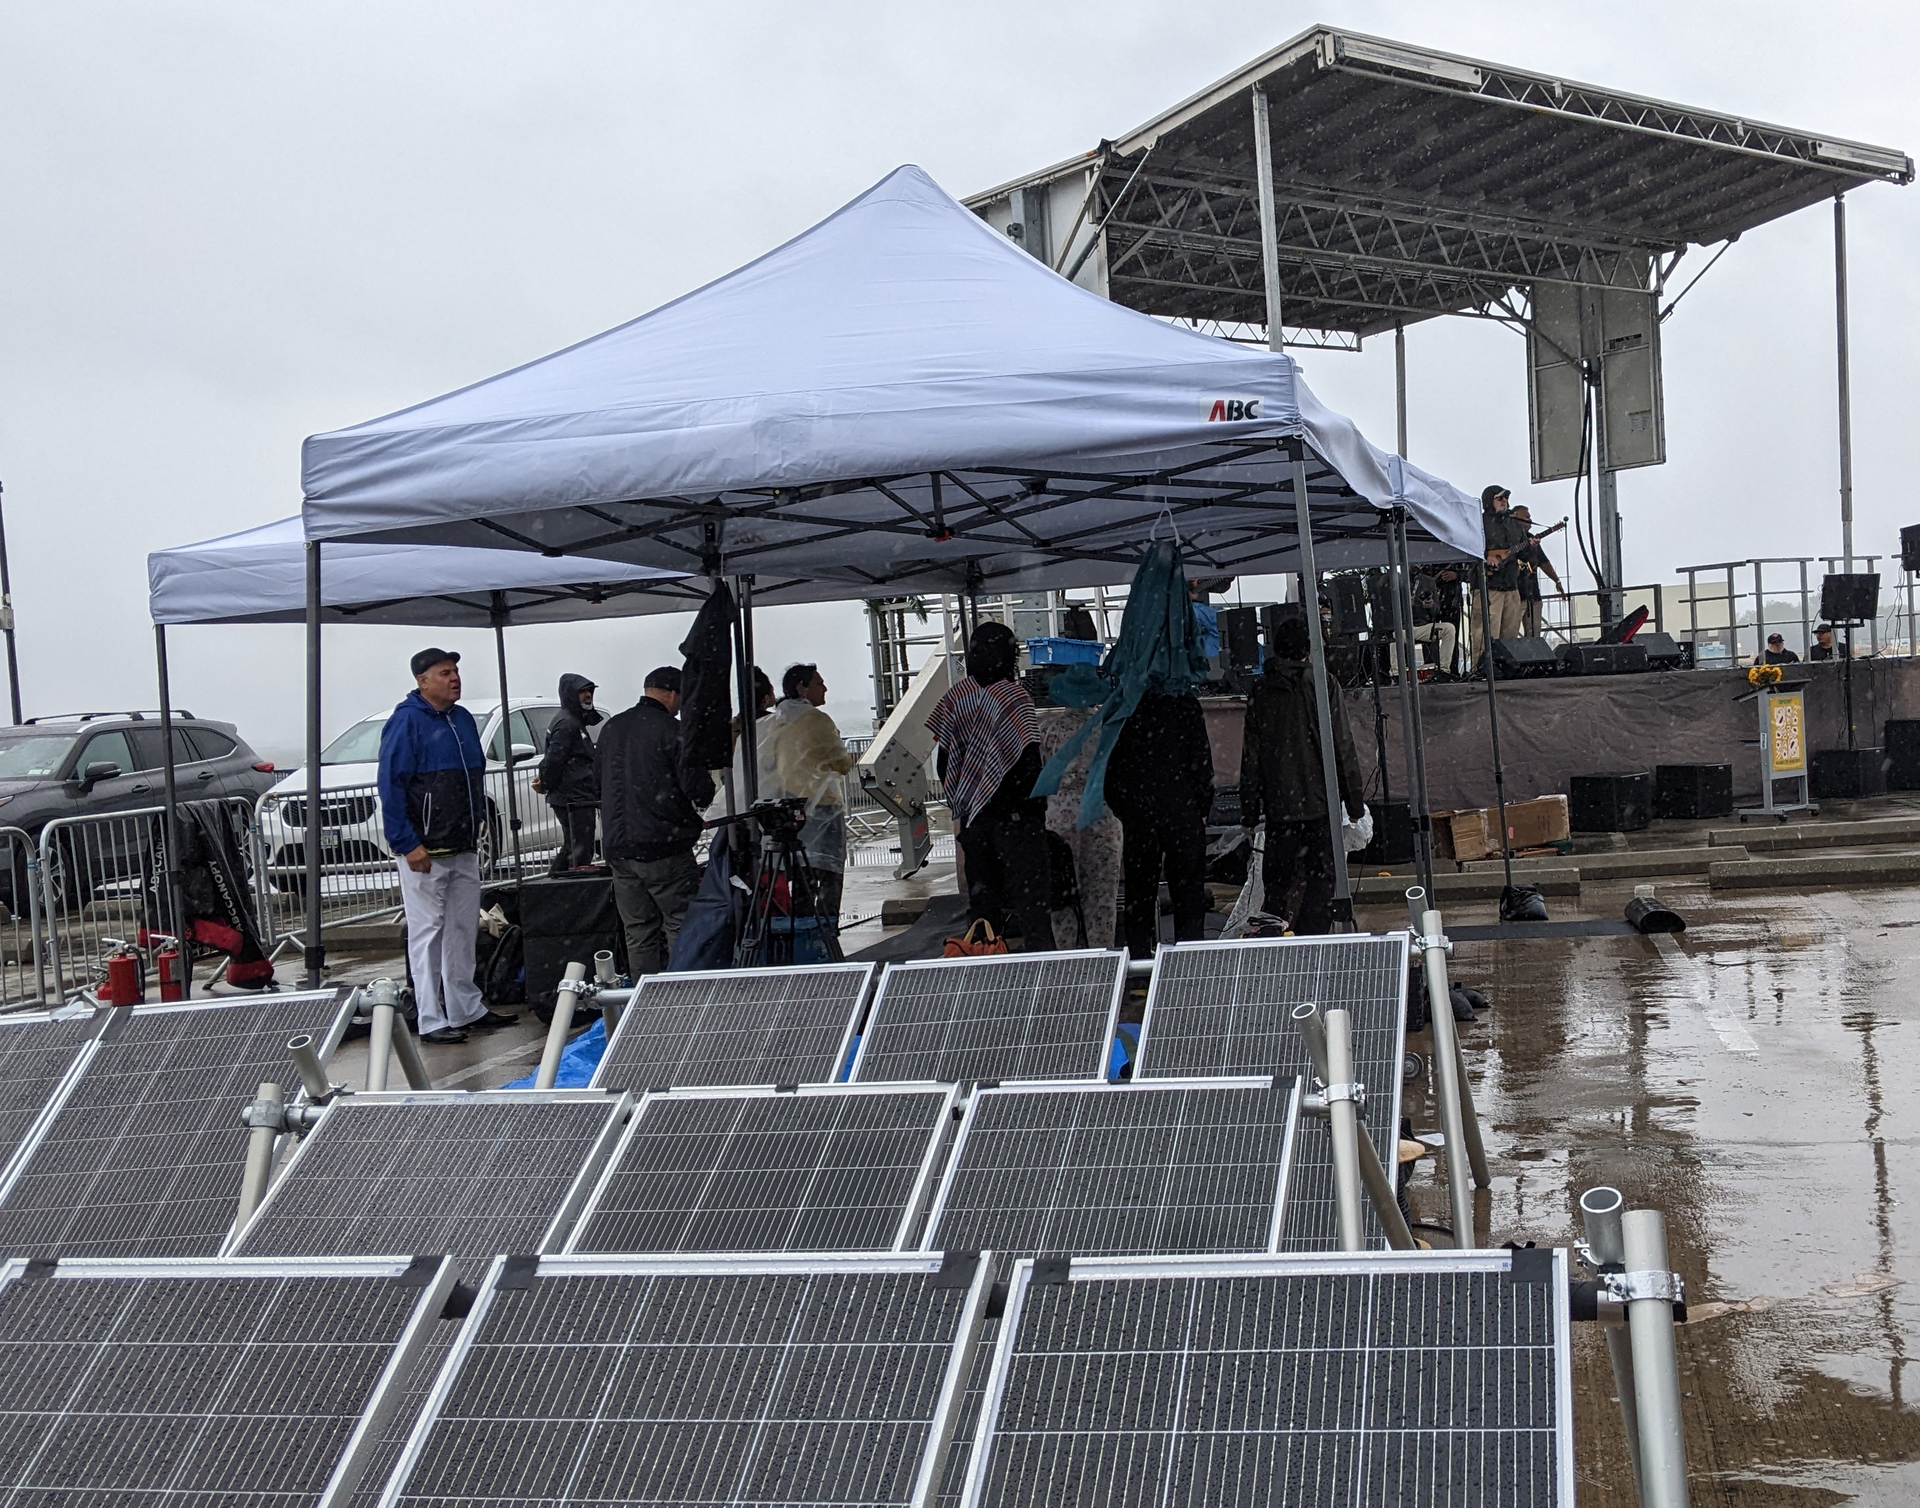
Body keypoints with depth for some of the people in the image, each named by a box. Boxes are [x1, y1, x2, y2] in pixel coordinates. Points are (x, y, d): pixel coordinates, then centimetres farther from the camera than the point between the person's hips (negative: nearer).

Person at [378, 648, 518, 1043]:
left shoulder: (463, 719, 13)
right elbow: (391, 786, -16)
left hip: (464, 850, 8)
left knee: (463, 931, 14)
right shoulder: (407, 722, -11)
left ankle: (466, 1009, 24)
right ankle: (431, 1021, 2)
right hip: (424, 853, -8)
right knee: (427, 933, -2)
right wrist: (408, 844, -19)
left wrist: (478, 823, 14)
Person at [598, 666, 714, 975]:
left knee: (638, 932, 9)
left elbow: (600, 782, 23)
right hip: (663, 847, -6)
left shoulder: (611, 727, 12)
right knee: (681, 926, -1)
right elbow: (698, 788, -13)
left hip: (617, 846, 7)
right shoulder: (671, 730, -10)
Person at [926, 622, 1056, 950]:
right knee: (1030, 898, -2)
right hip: (1016, 817, -5)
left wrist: (958, 812, 14)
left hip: (973, 818, 5)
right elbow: (1030, 763, -13)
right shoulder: (1015, 696, -10)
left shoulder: (955, 699, 4)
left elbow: (944, 764, 6)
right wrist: (1038, 810, -5)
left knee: (983, 901, 10)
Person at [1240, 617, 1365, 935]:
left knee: (1277, 879, 10)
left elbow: (1251, 754, 6)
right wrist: (1355, 800, 2)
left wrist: (1250, 811, 10)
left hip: (1277, 804, 3)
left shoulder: (1260, 690, 4)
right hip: (1319, 801, -3)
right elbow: (1342, 747, -4)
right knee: (1322, 875, 2)